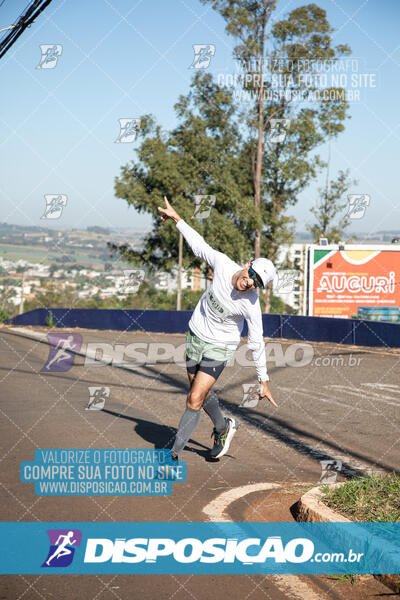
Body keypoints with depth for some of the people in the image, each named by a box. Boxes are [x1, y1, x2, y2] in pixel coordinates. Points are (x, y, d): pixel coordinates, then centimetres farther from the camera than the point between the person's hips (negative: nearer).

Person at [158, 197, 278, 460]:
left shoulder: (251, 304, -28)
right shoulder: (223, 264, -20)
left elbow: (257, 344, -18)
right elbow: (200, 245, -1)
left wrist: (264, 382, -12)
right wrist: (177, 217, 4)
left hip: (220, 347, -5)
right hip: (196, 335, 5)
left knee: (194, 401, -11)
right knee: (203, 393, 20)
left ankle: (174, 453, 2)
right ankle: (224, 427, 47)